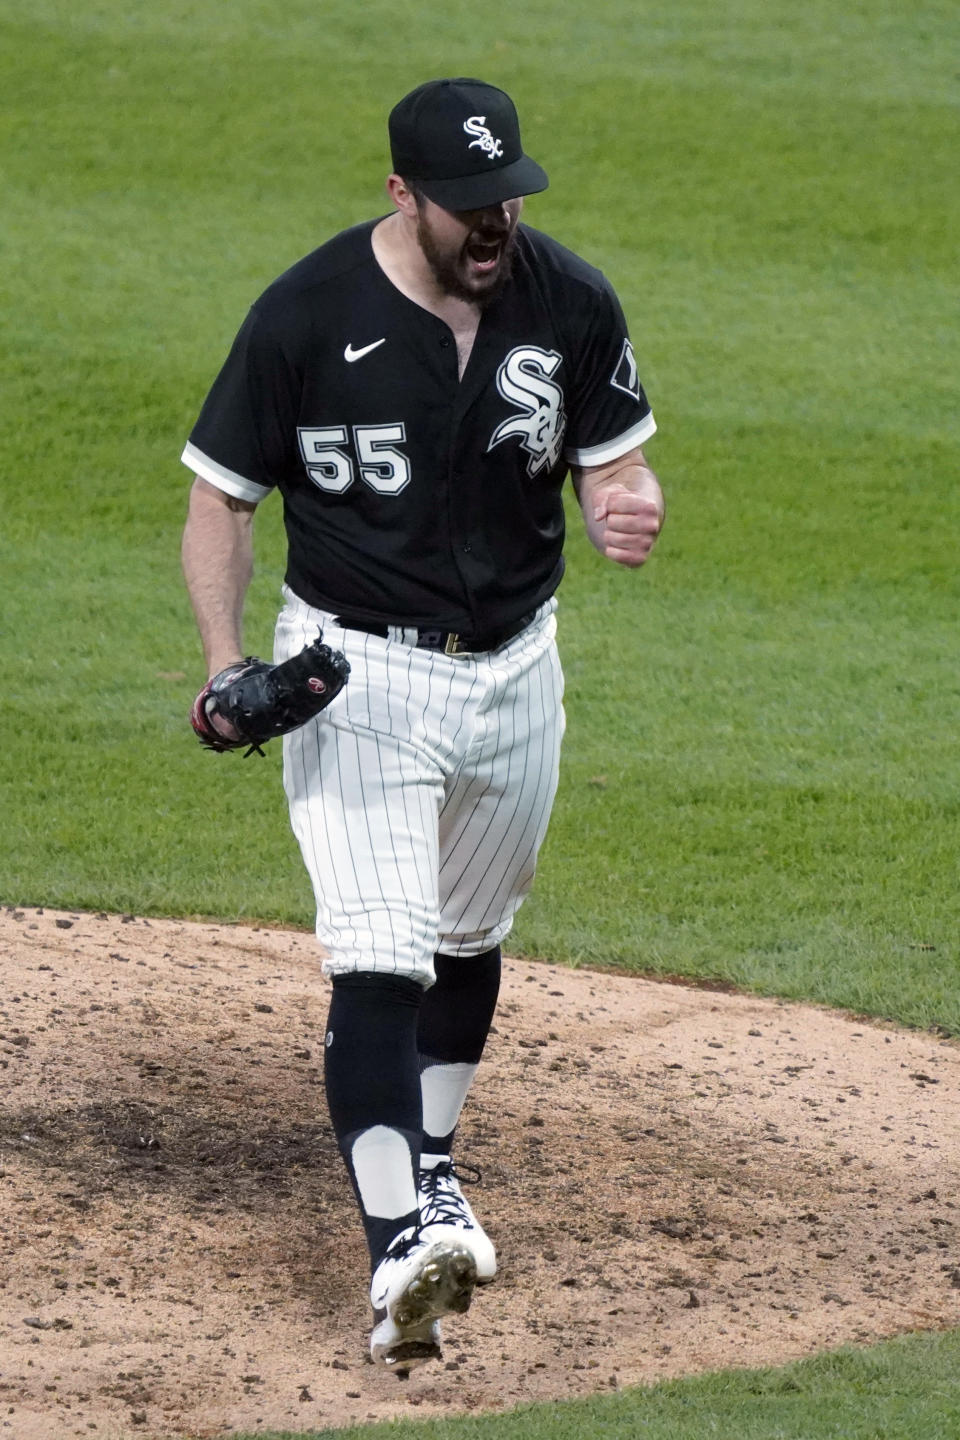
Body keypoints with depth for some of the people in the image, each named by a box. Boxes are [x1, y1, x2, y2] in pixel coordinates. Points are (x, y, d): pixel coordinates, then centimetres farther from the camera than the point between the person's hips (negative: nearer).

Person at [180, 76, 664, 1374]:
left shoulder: (571, 302, -8)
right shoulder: (306, 317, -16)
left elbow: (613, 463, 2)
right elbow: (222, 494, -6)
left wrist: (625, 513, -24)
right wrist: (226, 661, -20)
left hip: (516, 670, 4)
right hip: (358, 670, -4)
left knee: (468, 942, 21)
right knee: (379, 960, -18)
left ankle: (430, 1170, 44)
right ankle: (399, 1240, -28)